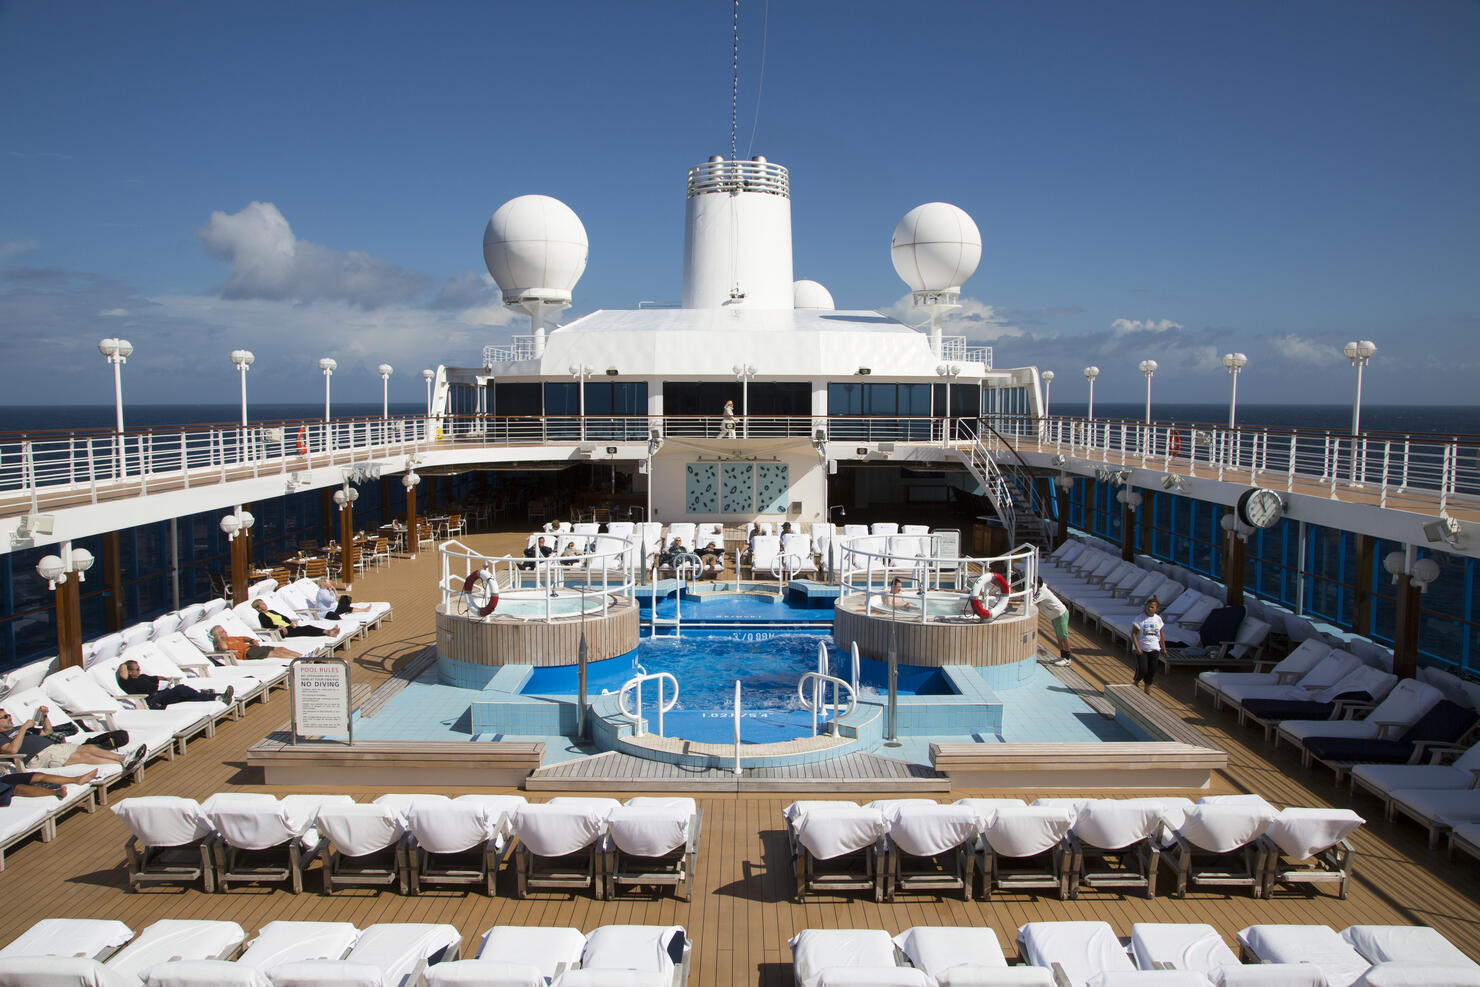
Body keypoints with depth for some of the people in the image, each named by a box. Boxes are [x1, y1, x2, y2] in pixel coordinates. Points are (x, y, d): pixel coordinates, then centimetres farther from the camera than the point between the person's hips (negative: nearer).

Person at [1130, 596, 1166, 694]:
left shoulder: (1158, 619, 3)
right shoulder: (1140, 618, -11)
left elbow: (1161, 635, 13)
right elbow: (1133, 633, -11)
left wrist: (1163, 648, 14)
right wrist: (1137, 648, -17)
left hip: (1154, 649, 4)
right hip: (1141, 649, -4)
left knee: (1152, 671, 4)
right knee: (1142, 670, -9)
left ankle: (1147, 691, 19)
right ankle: (1135, 682, 22)